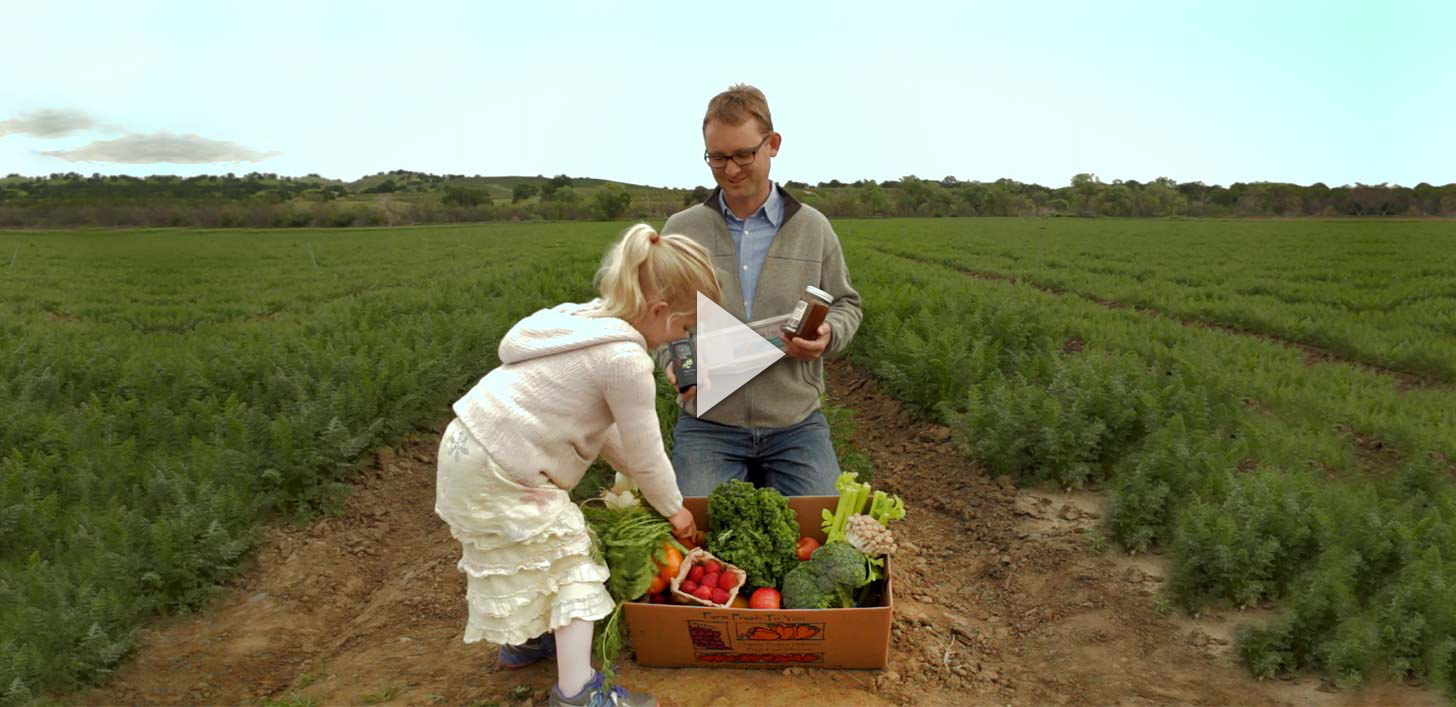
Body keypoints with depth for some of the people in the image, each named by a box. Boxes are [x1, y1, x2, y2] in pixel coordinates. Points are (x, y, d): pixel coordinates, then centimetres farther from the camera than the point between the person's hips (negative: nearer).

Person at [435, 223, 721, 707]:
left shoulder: (591, 322, 8)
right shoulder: (626, 359, -22)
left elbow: (604, 428, 14)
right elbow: (646, 452, -11)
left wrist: (642, 481, 15)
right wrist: (673, 507, 5)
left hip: (472, 447, 10)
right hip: (498, 473, -10)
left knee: (532, 555, 26)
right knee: (568, 561, -1)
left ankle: (524, 638, 46)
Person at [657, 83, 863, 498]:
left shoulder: (813, 228, 6)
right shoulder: (681, 230, 5)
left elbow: (846, 304, 15)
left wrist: (829, 335, -9)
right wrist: (673, 361, -11)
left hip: (796, 424, 1)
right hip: (707, 423, 0)